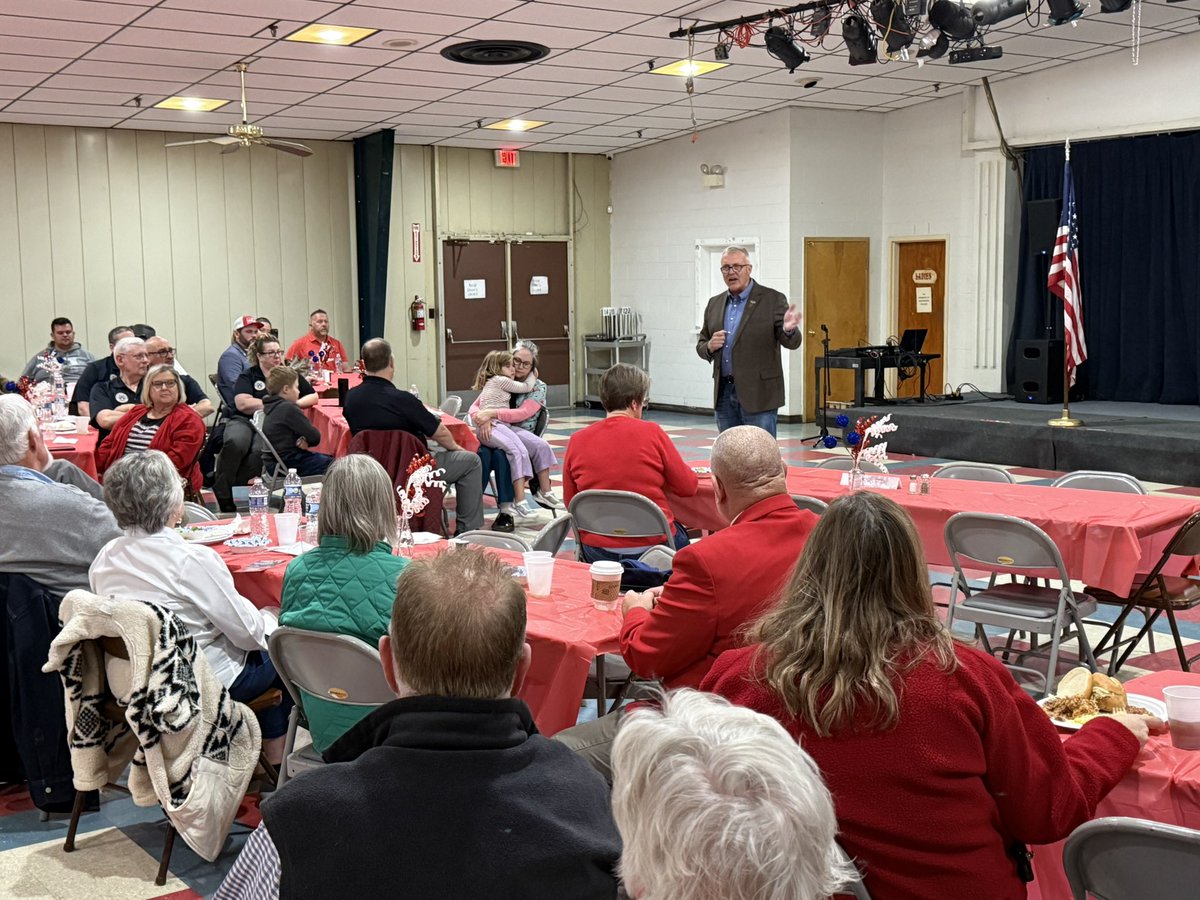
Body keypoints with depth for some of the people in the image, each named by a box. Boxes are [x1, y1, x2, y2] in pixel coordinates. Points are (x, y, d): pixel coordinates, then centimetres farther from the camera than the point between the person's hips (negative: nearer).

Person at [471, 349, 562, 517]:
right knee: (519, 451, -32)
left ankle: (545, 493, 2)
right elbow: (527, 387, 5)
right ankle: (519, 502, -37)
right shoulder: (499, 380, -2)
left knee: (541, 446, -4)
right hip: (490, 427, -10)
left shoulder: (499, 383, 26)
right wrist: (532, 374, 22)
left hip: (504, 426, 10)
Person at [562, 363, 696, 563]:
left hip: (597, 553, 3)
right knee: (681, 536, 30)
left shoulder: (576, 441, -2)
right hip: (652, 547, -3)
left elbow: (570, 503, 6)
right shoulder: (651, 432, -10)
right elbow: (688, 487, -2)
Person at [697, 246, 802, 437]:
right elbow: (701, 345, 17)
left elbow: (791, 342, -8)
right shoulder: (715, 304, 12)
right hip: (724, 392, 5)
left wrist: (789, 329, -31)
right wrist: (710, 346, -6)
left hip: (759, 394, -5)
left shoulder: (772, 299, -3)